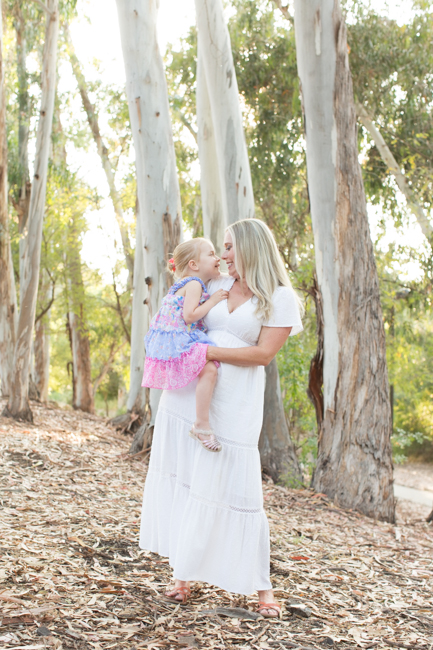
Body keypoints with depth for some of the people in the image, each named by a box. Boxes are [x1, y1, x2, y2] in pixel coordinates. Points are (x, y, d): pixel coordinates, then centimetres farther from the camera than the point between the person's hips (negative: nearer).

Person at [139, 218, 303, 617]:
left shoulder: (280, 299, -3)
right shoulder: (217, 286, 12)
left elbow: (264, 353, -12)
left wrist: (208, 352, -16)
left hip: (233, 404, -5)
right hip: (185, 396, 5)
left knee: (234, 488, -4)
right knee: (179, 481, 5)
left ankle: (262, 587, 11)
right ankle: (183, 573, 16)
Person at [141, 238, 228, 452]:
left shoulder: (184, 286, 20)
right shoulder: (194, 284, -12)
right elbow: (189, 316, -22)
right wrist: (212, 301, -14)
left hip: (166, 342, 12)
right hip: (178, 341, -12)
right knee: (209, 369, -29)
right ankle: (202, 425, -30)